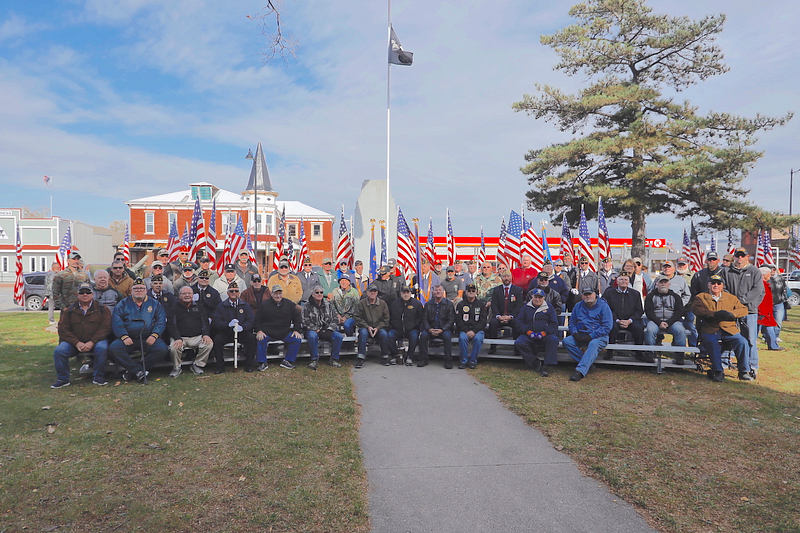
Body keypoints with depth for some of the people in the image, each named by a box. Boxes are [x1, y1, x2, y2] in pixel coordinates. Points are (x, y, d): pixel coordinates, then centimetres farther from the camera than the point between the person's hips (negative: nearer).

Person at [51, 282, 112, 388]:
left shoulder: (102, 309, 5)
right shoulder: (69, 311, 11)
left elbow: (105, 328, -4)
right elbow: (63, 329, 4)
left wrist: (92, 342, -17)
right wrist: (77, 343, -12)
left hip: (96, 341, -2)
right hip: (74, 342, 2)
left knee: (102, 348, -33)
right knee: (59, 350, -23)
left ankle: (98, 377, -18)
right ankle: (62, 379, -7)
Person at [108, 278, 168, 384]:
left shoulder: (154, 304, 15)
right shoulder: (123, 303, 14)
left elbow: (161, 320, 6)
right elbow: (116, 321, 3)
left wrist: (154, 335, -11)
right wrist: (124, 336, -12)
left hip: (148, 339, 0)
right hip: (129, 339, 0)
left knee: (162, 349, -28)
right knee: (113, 349, -27)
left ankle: (132, 370, -15)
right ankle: (139, 371, -20)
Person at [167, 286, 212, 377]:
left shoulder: (199, 306, 18)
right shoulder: (173, 309, 10)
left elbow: (205, 323, 13)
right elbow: (171, 325, -1)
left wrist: (206, 335, -8)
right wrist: (178, 338, -19)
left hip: (197, 337, 2)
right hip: (180, 337, -1)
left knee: (209, 344, -28)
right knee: (174, 348, -34)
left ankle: (197, 365, -5)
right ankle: (176, 368, -3)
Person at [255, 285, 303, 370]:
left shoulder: (289, 304, 8)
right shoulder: (265, 305, 2)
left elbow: (297, 318, 12)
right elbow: (257, 320, 4)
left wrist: (296, 330, -1)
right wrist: (259, 331, -11)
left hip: (285, 333, 2)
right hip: (267, 333, -2)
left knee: (297, 339, -20)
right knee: (260, 340, -30)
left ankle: (287, 361, -5)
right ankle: (262, 363, -11)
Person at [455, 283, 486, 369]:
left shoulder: (481, 304, 11)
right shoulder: (460, 304, 10)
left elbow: (483, 321, 2)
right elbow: (458, 321, 2)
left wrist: (474, 331, -14)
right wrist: (466, 331, -14)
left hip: (477, 329, 0)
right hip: (464, 329, 0)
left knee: (478, 338, -33)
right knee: (462, 338, -33)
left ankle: (473, 361, -16)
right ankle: (464, 360, -17)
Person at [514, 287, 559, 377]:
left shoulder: (549, 307, 13)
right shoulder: (526, 307, 15)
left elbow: (554, 325, 6)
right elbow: (519, 323, 8)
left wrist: (543, 333, -11)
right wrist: (529, 332, -10)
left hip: (545, 335, -1)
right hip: (529, 336, 1)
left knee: (554, 339, -34)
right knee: (518, 343, -29)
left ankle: (546, 366, -29)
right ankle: (535, 362, -17)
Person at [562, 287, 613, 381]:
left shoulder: (603, 306, -2)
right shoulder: (578, 306, 13)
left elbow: (607, 327, -9)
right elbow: (572, 322, 17)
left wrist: (591, 336, -18)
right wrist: (575, 334, -6)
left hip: (599, 336, -5)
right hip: (581, 335, 5)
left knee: (593, 344, -38)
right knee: (566, 341, -22)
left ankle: (580, 370, -48)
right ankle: (588, 364, -21)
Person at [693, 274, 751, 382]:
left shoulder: (731, 298, 21)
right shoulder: (700, 297, 12)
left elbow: (744, 309, 12)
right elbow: (697, 310, -6)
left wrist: (731, 314, -9)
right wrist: (715, 314, -20)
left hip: (729, 330, 3)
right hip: (710, 331, -3)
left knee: (742, 342, -24)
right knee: (712, 343, -34)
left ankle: (744, 372, -10)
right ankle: (717, 372, -25)